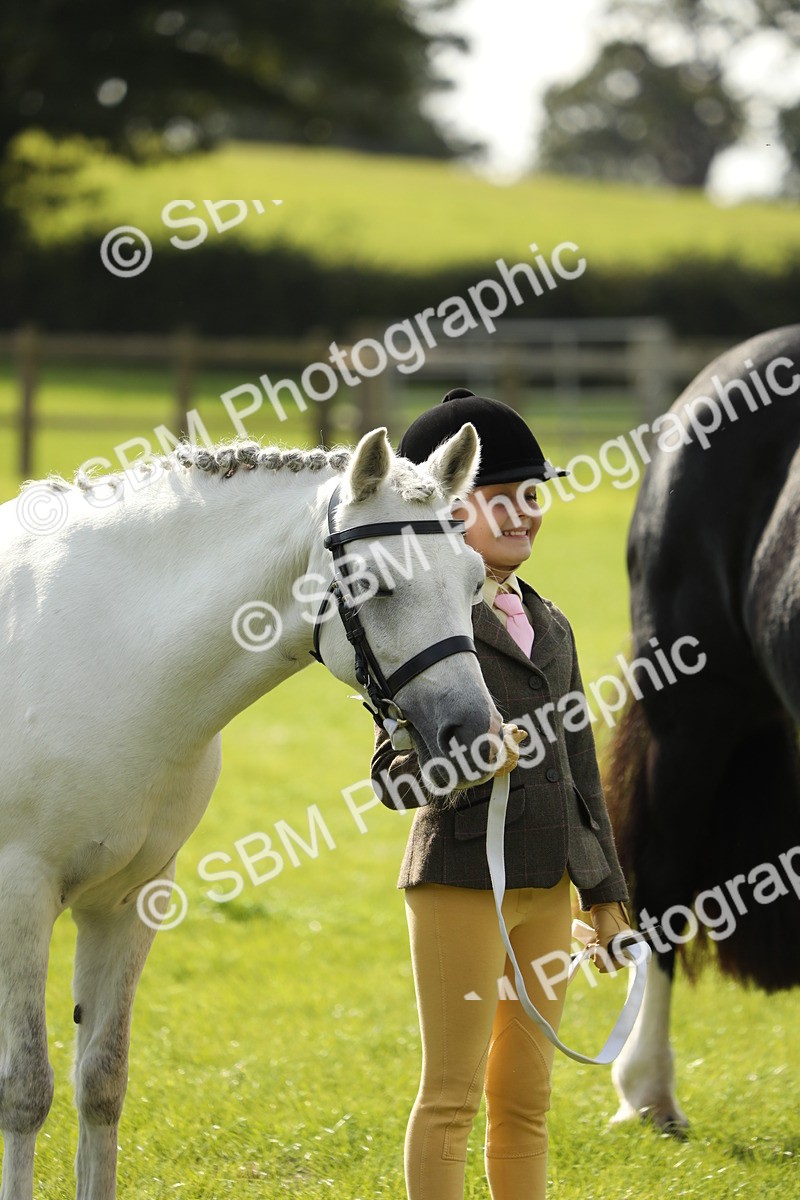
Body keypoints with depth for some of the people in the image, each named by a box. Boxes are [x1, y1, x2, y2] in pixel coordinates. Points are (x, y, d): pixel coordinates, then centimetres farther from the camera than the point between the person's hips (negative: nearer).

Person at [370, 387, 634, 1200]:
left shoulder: (550, 627, 13)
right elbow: (391, 775, -9)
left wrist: (605, 890, 15)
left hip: (546, 885, 7)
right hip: (461, 878, -7)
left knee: (525, 1098, 12)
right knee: (451, 1094, -2)